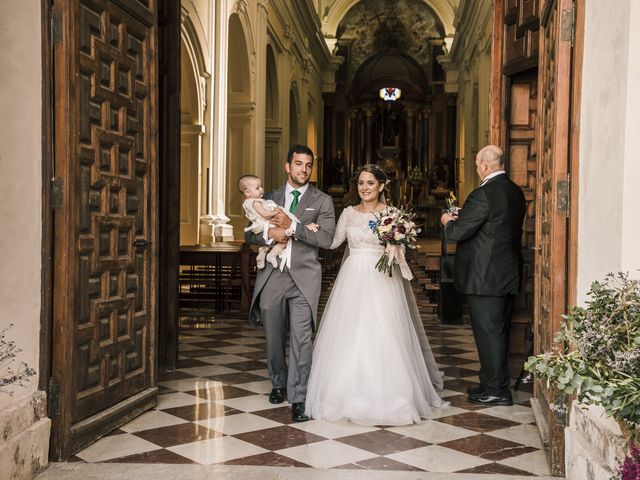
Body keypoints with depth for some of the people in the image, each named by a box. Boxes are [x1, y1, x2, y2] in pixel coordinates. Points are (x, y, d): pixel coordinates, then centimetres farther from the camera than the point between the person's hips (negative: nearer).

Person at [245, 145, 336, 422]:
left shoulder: (322, 201, 4)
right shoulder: (270, 198, 12)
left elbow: (326, 238, -9)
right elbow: (249, 235, 10)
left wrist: (292, 226, -16)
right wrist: (269, 234, -11)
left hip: (303, 277, -3)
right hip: (272, 277, 3)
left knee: (301, 339, -10)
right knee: (274, 338, 13)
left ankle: (298, 398, -3)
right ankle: (278, 383, 35)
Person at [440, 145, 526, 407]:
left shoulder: (484, 194, -19)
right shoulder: (516, 192, 9)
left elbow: (458, 232, -18)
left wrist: (448, 221, 4)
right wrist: (459, 219, 19)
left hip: (485, 277, -9)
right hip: (509, 275, 9)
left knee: (488, 333, 1)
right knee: (499, 332, 17)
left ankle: (496, 390, 8)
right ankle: (493, 383, 28)